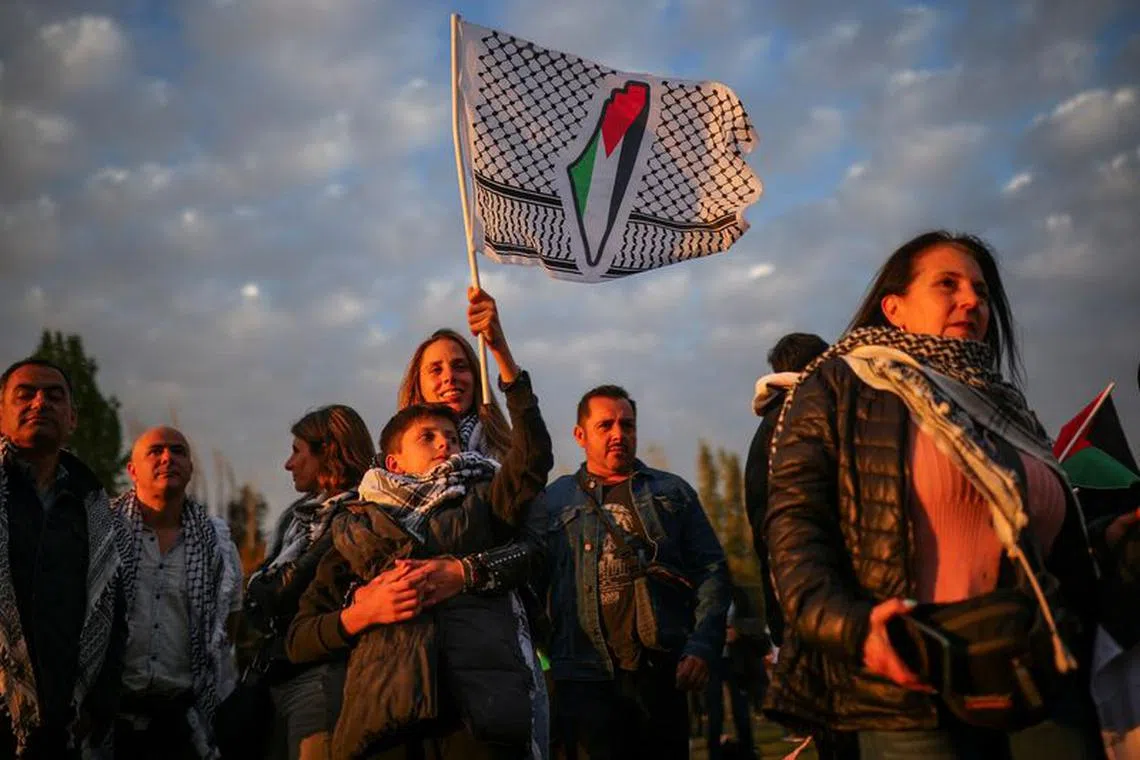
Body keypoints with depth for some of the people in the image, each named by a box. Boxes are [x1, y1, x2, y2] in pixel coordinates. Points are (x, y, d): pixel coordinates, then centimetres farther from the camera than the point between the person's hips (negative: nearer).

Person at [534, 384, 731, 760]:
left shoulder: (673, 492, 15)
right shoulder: (553, 501, 12)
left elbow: (712, 570, 8)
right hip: (585, 677, -1)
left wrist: (702, 646, -5)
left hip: (662, 671, 1)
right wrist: (541, 662, -2)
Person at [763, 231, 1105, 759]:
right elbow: (796, 519, -9)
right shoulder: (839, 387, 3)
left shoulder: (1003, 404, 22)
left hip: (1042, 683, 6)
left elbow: (1060, 546, 23)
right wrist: (846, 624, -24)